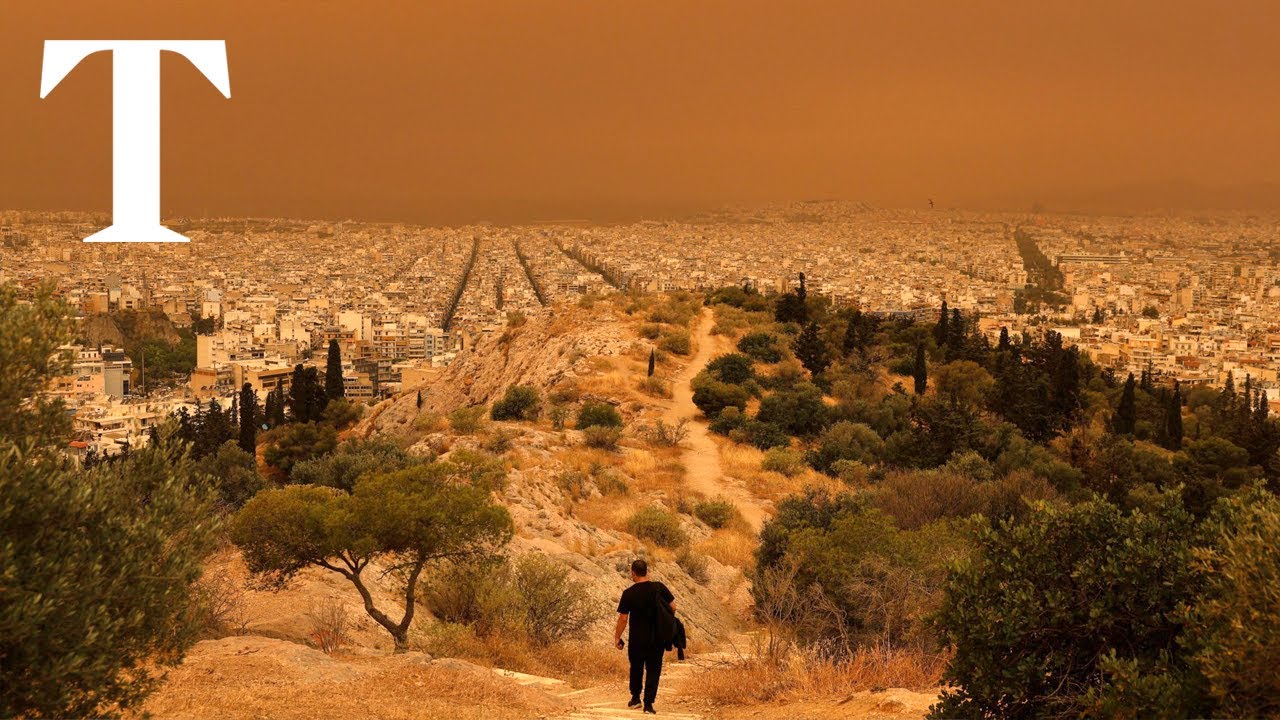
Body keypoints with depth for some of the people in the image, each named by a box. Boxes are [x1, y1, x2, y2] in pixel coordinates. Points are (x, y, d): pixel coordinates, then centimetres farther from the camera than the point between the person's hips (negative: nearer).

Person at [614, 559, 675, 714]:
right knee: (653, 670, 8)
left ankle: (635, 697, 32)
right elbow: (673, 607, -2)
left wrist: (617, 638, 1)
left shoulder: (628, 593, -12)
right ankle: (648, 703, 4)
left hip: (637, 639, -1)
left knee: (636, 668, 20)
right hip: (658, 638, 1)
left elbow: (623, 619, -10)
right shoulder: (659, 588, -8)